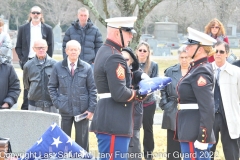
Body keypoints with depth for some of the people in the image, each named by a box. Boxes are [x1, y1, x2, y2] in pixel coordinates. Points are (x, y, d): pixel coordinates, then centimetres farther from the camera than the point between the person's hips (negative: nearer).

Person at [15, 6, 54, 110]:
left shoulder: (47, 29, 7)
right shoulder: (23, 28, 8)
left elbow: (50, 47, 7)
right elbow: (18, 47, 9)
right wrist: (22, 60, -3)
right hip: (28, 62, 0)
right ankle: (25, 110, 3)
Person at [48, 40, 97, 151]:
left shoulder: (86, 68, 1)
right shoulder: (58, 67, 3)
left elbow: (92, 89, 1)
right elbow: (51, 87, 8)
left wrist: (91, 109, -5)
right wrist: (57, 103, -3)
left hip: (82, 110, -1)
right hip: (65, 110, 1)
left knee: (82, 140, 5)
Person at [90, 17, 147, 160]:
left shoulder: (104, 51, 15)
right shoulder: (114, 58, -18)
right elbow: (120, 94, -24)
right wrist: (138, 94, -6)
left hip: (108, 120, 11)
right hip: (114, 123, -11)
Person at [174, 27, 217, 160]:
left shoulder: (201, 72, -16)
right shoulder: (197, 68, 14)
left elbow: (207, 108, -21)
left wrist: (203, 138, -23)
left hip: (195, 134, -10)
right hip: (190, 130, 10)